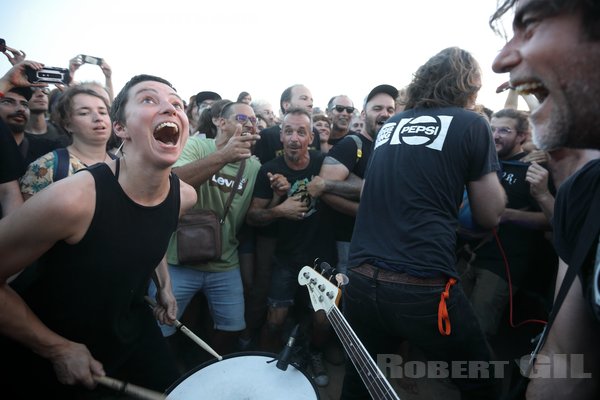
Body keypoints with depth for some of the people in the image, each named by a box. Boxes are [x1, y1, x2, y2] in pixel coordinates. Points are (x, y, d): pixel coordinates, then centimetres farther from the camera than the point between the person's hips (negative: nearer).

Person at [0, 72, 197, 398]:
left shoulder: (184, 196, -12)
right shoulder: (71, 199, -32)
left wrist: (164, 286, 4)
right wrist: (58, 348, -15)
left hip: (130, 329, 5)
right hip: (48, 352, -5)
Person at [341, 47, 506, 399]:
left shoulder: (389, 126, 14)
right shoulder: (471, 125, -1)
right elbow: (491, 216, 4)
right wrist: (491, 177, 20)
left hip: (361, 279, 6)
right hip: (423, 286, -5)